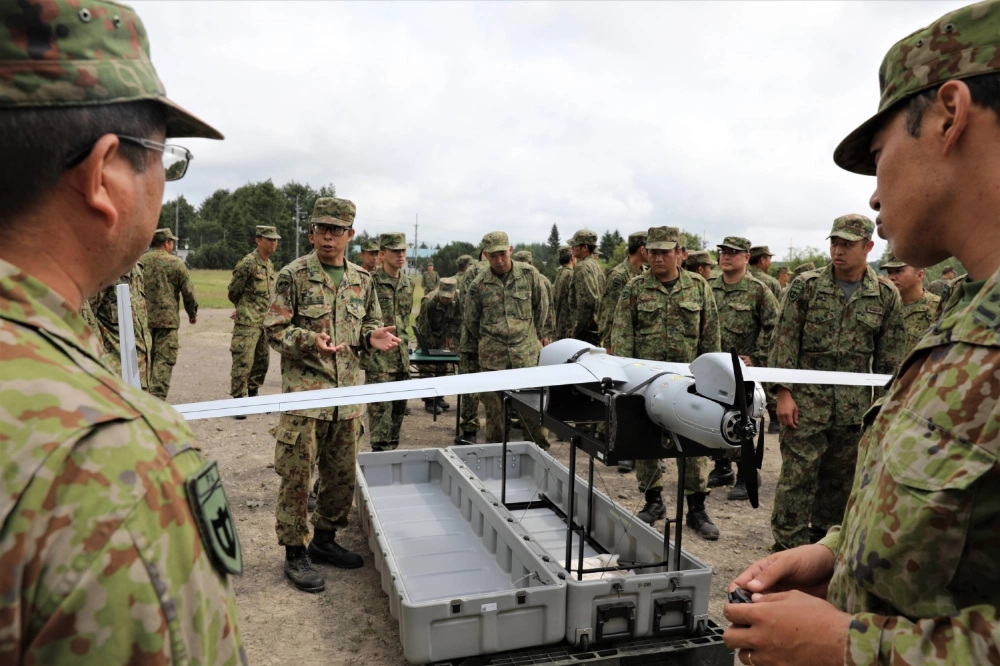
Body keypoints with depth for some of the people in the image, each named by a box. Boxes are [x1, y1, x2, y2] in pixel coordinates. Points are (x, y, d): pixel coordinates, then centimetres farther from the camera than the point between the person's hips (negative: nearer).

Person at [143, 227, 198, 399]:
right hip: (167, 319, -4)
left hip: (142, 319, 4)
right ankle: (157, 399, -7)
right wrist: (193, 313, 12)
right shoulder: (175, 263, -6)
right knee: (164, 360, -2)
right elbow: (188, 292, -3)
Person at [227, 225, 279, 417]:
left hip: (264, 322, 8)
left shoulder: (270, 265, 13)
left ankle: (253, 396, 27)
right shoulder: (248, 263, -13)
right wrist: (244, 309, 10)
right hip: (247, 323, -8)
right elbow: (233, 292, -6)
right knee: (243, 363, -5)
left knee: (262, 362, 14)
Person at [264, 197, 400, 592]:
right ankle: (295, 554, 17)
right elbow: (274, 330, -7)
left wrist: (373, 337, -4)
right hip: (304, 392, -5)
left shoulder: (362, 280, 10)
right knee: (297, 476, 1)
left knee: (342, 474, 14)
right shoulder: (293, 276, -5)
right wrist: (311, 341, -25)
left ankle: (325, 539, 33)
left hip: (349, 394, 5)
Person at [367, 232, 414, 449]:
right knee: (380, 407, -6)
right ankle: (381, 450, 1)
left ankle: (392, 448, 25)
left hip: (401, 355, 7)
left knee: (399, 405, 13)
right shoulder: (371, 282, -11)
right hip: (379, 355, -7)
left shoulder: (408, 283, 10)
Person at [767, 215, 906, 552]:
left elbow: (890, 358, 7)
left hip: (855, 407, 3)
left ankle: (820, 538, 28)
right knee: (798, 474, -2)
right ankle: (788, 546, 8)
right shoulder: (806, 285, -2)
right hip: (806, 400, -2)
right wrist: (783, 392, -10)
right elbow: (784, 341, -3)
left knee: (839, 477, 12)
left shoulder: (886, 295, 3)